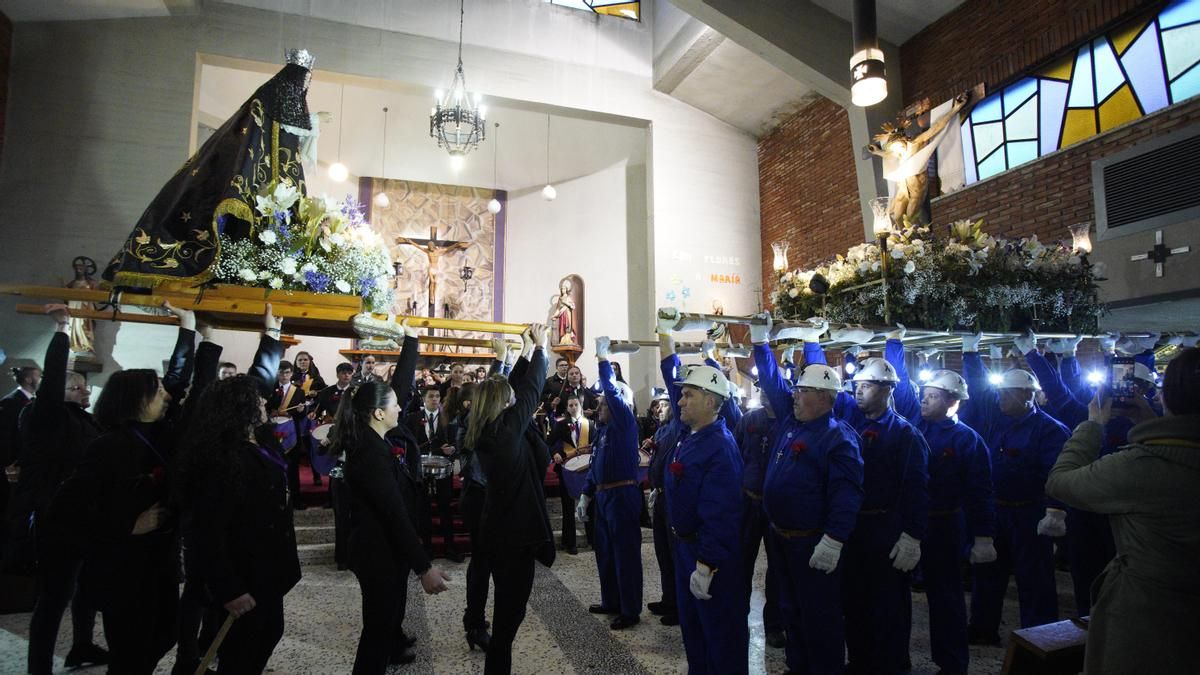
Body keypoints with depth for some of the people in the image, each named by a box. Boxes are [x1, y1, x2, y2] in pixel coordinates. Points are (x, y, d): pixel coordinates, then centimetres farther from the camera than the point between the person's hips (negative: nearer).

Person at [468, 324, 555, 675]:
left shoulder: (484, 431, 3)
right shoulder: (507, 428, -20)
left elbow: (514, 386, 10)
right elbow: (530, 390, -12)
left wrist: (529, 351, 13)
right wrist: (540, 348, 1)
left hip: (498, 529, 9)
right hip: (515, 532, -9)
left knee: (506, 603, 21)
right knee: (511, 606, 3)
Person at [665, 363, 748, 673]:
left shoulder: (720, 447, -26)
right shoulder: (692, 437, 2)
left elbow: (719, 515, -28)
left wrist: (706, 565, -27)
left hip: (709, 553, -9)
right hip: (685, 545, 9)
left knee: (720, 630, 9)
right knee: (691, 623, 23)